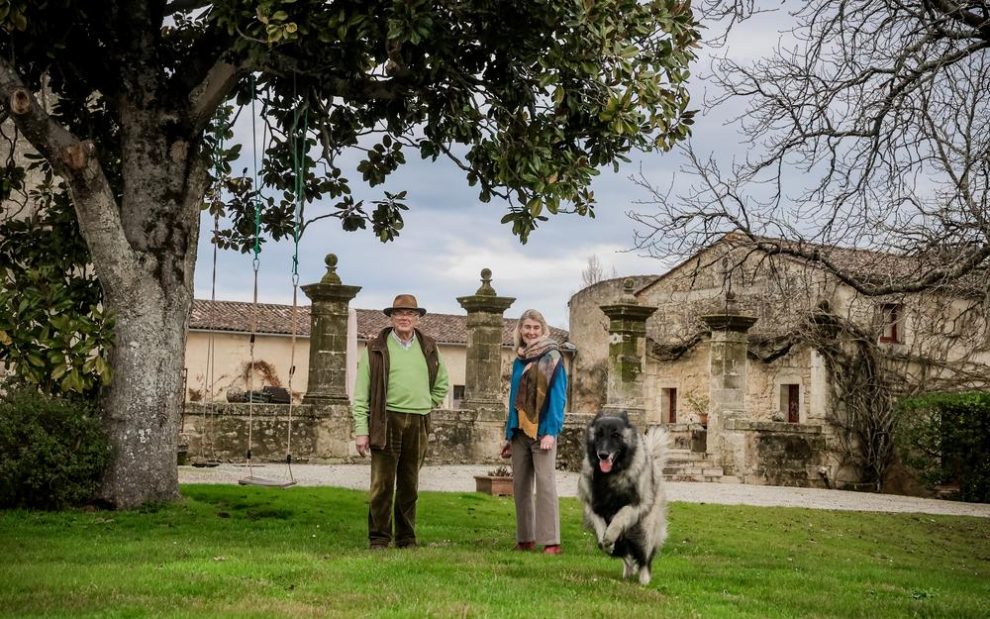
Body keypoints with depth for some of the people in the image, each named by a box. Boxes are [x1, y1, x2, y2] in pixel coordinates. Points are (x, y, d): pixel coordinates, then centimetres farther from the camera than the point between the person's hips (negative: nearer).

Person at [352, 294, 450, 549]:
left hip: (418, 424, 3)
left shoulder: (429, 348, 12)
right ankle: (378, 539, 2)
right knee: (383, 483, -4)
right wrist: (361, 430, -7)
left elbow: (442, 383, 27)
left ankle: (407, 539, 15)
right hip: (386, 421, -3)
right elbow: (361, 393, -1)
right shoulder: (376, 349, 2)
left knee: (410, 485, 8)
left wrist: (427, 405, 14)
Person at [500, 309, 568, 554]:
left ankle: (551, 541, -10)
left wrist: (551, 432, -17)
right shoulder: (519, 361, 16)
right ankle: (525, 539, 12)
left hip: (542, 430, -6)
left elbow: (558, 396, -9)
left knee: (545, 483, -10)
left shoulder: (552, 358, -2)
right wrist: (509, 435, 17)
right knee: (520, 485, 6)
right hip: (520, 430, 6)